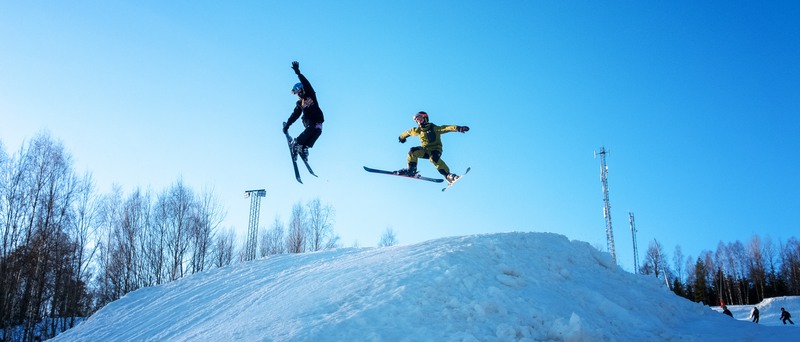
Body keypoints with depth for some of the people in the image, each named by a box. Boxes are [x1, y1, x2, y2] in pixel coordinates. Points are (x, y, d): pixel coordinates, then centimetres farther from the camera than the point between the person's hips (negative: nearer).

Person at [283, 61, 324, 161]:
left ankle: (305, 146, -30)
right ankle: (296, 143, -28)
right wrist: (287, 125, 11)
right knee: (311, 128, -31)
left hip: (317, 119, -1)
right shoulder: (299, 103, 17)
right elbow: (294, 115, 18)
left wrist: (298, 73, -12)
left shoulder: (311, 95, 7)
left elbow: (307, 84, -5)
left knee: (318, 131, -29)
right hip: (308, 120, 1)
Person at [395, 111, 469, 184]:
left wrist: (458, 128, -42)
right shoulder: (418, 130, 4)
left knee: (433, 158, -36)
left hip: (435, 149, -5)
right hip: (425, 150, 5)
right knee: (413, 151, -20)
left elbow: (447, 128, -26)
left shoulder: (434, 128, -13)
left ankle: (447, 175, -30)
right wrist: (401, 137, 41)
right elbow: (408, 132, 23)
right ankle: (411, 170, -5)